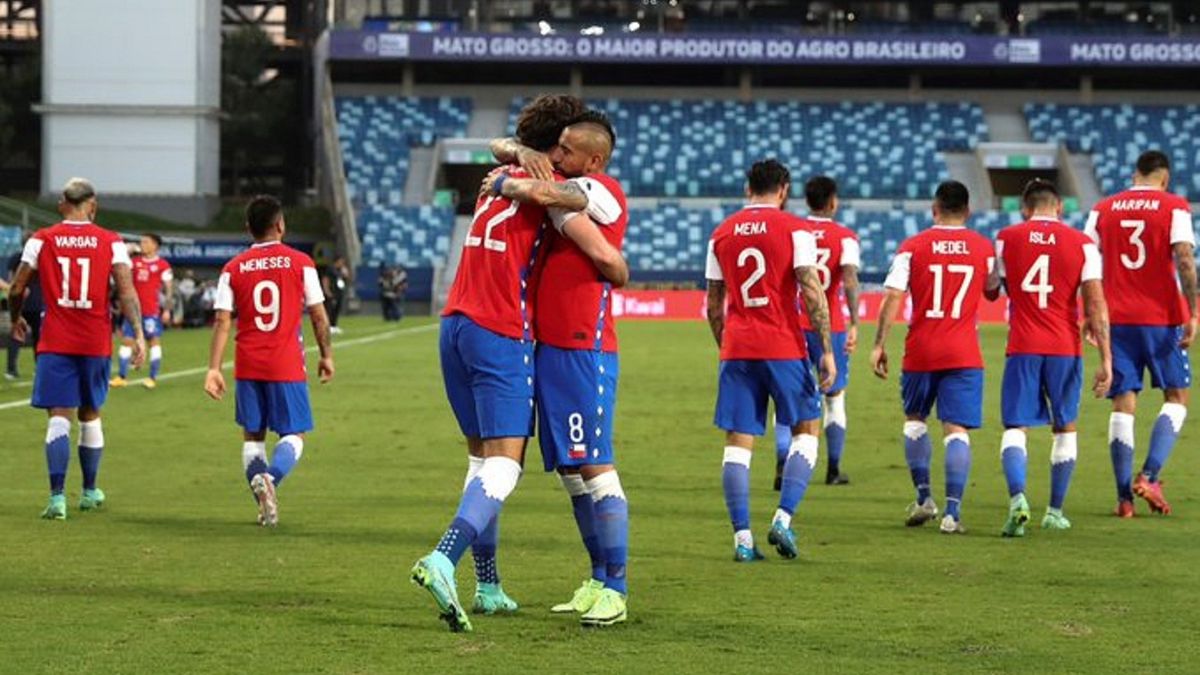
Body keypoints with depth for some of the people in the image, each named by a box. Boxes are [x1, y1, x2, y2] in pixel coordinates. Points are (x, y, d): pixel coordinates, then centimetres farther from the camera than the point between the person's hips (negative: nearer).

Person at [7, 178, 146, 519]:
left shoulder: (41, 240, 0)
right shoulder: (111, 242, 1)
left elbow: (17, 289, 4)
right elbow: (126, 290, -9)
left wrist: (16, 320, 22)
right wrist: (138, 334, -10)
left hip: (55, 343, -1)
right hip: (96, 343, 1)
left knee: (59, 417, -4)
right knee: (90, 415, 17)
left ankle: (57, 496, -19)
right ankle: (90, 491, 30)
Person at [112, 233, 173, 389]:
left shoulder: (162, 265, -4)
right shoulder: (135, 262, 9)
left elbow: (169, 289, -3)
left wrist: (167, 310, -8)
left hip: (152, 311, -5)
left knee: (154, 341, 0)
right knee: (126, 340, 3)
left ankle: (153, 378, 6)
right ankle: (121, 376, 9)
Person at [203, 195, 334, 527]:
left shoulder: (233, 269, 2)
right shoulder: (300, 263, -2)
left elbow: (222, 321, -4)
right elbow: (318, 316, 1)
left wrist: (214, 368, -5)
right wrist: (326, 356, 13)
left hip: (248, 366, 2)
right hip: (287, 366, -2)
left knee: (253, 435, 15)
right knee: (294, 435, 4)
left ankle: (261, 492, 0)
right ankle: (269, 478, -24)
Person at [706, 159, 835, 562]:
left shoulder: (722, 234, 10)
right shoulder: (794, 230, -3)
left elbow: (713, 305, 12)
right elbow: (813, 293, -10)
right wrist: (827, 351, -7)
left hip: (737, 350, 3)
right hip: (784, 347, -3)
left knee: (738, 442, 4)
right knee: (806, 429, 12)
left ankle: (742, 538, -3)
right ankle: (783, 518, -3)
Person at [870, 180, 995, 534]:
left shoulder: (912, 247, -2)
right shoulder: (983, 247, 3)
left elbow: (892, 297, -8)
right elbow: (993, 292, 19)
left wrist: (879, 345, -4)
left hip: (920, 352, 0)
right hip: (964, 355, 0)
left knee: (915, 419, 20)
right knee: (957, 430, -2)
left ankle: (924, 498, 16)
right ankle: (952, 512, -11)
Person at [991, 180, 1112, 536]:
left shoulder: (1007, 238, 2)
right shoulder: (1082, 243, 0)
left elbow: (990, 287, 14)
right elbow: (1095, 302, -6)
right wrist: (1106, 359, -5)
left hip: (1021, 348, -1)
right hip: (1064, 348, 1)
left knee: (1015, 428, -1)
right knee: (1065, 428, 17)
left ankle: (1017, 497, -26)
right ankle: (1055, 512, 20)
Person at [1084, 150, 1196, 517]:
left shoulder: (1103, 209, 7)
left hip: (1117, 319, 3)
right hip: (1162, 319, -3)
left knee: (1123, 404, 5)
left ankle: (1124, 496, 0)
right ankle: (1149, 476, -7)